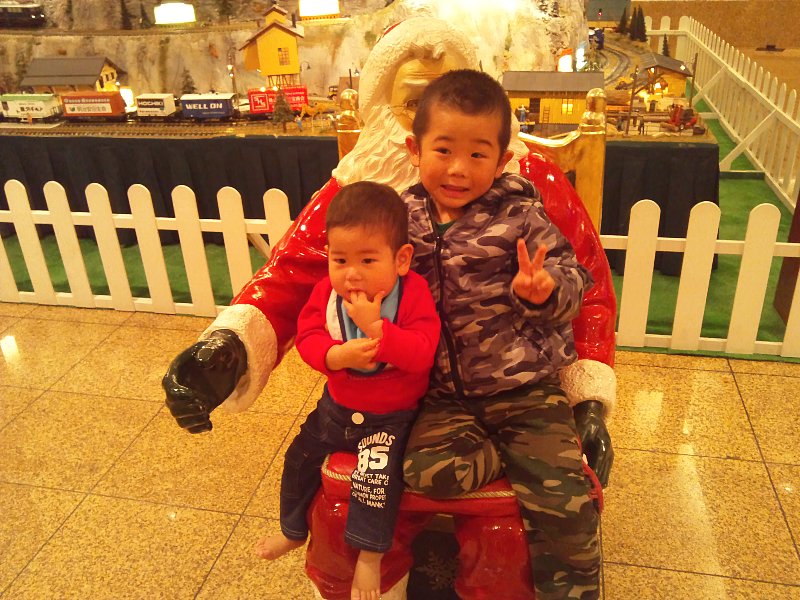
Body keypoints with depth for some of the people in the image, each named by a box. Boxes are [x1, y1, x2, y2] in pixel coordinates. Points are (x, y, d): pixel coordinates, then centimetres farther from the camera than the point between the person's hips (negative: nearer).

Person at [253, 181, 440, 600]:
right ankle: (293, 530, 42)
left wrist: (375, 325, -42)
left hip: (392, 415, -5)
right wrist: (338, 355, -35)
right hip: (338, 406, 5)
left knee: (375, 476, -24)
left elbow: (421, 353, -31)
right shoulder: (327, 291, -11)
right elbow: (307, 338, -15)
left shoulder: (413, 294, -23)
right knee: (300, 458, 15)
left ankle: (369, 555, 2)